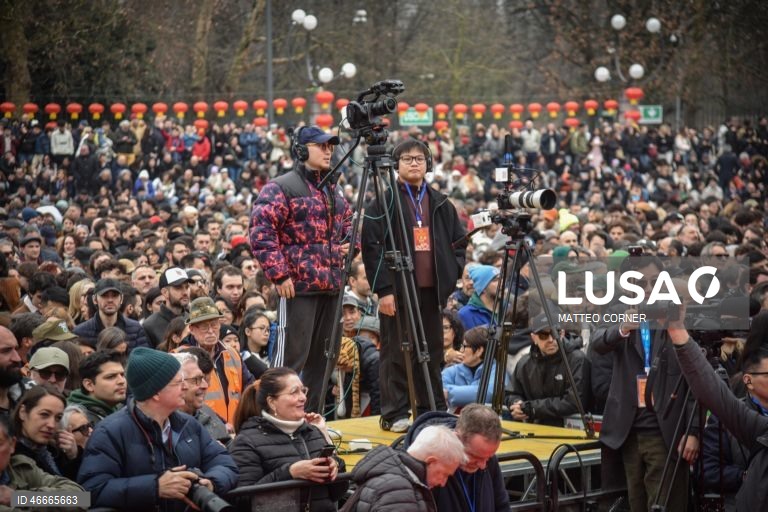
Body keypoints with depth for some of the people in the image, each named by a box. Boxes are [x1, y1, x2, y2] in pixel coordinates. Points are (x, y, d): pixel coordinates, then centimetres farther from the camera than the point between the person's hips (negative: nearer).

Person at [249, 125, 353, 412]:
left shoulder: (333, 191, 18)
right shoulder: (281, 188, -8)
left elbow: (348, 224, 31)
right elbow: (261, 232, -14)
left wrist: (348, 245, 8)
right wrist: (279, 275, -18)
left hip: (331, 286, 8)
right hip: (298, 285, -8)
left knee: (322, 356, 12)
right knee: (291, 355, -8)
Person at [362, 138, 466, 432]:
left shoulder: (440, 204, 14)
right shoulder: (382, 204, -2)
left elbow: (459, 242, 20)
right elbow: (371, 247, -7)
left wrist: (451, 275, 6)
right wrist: (383, 289, -14)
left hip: (432, 289, 5)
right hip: (398, 289, -5)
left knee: (432, 353, 9)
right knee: (397, 353, -2)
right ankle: (394, 415, 3)